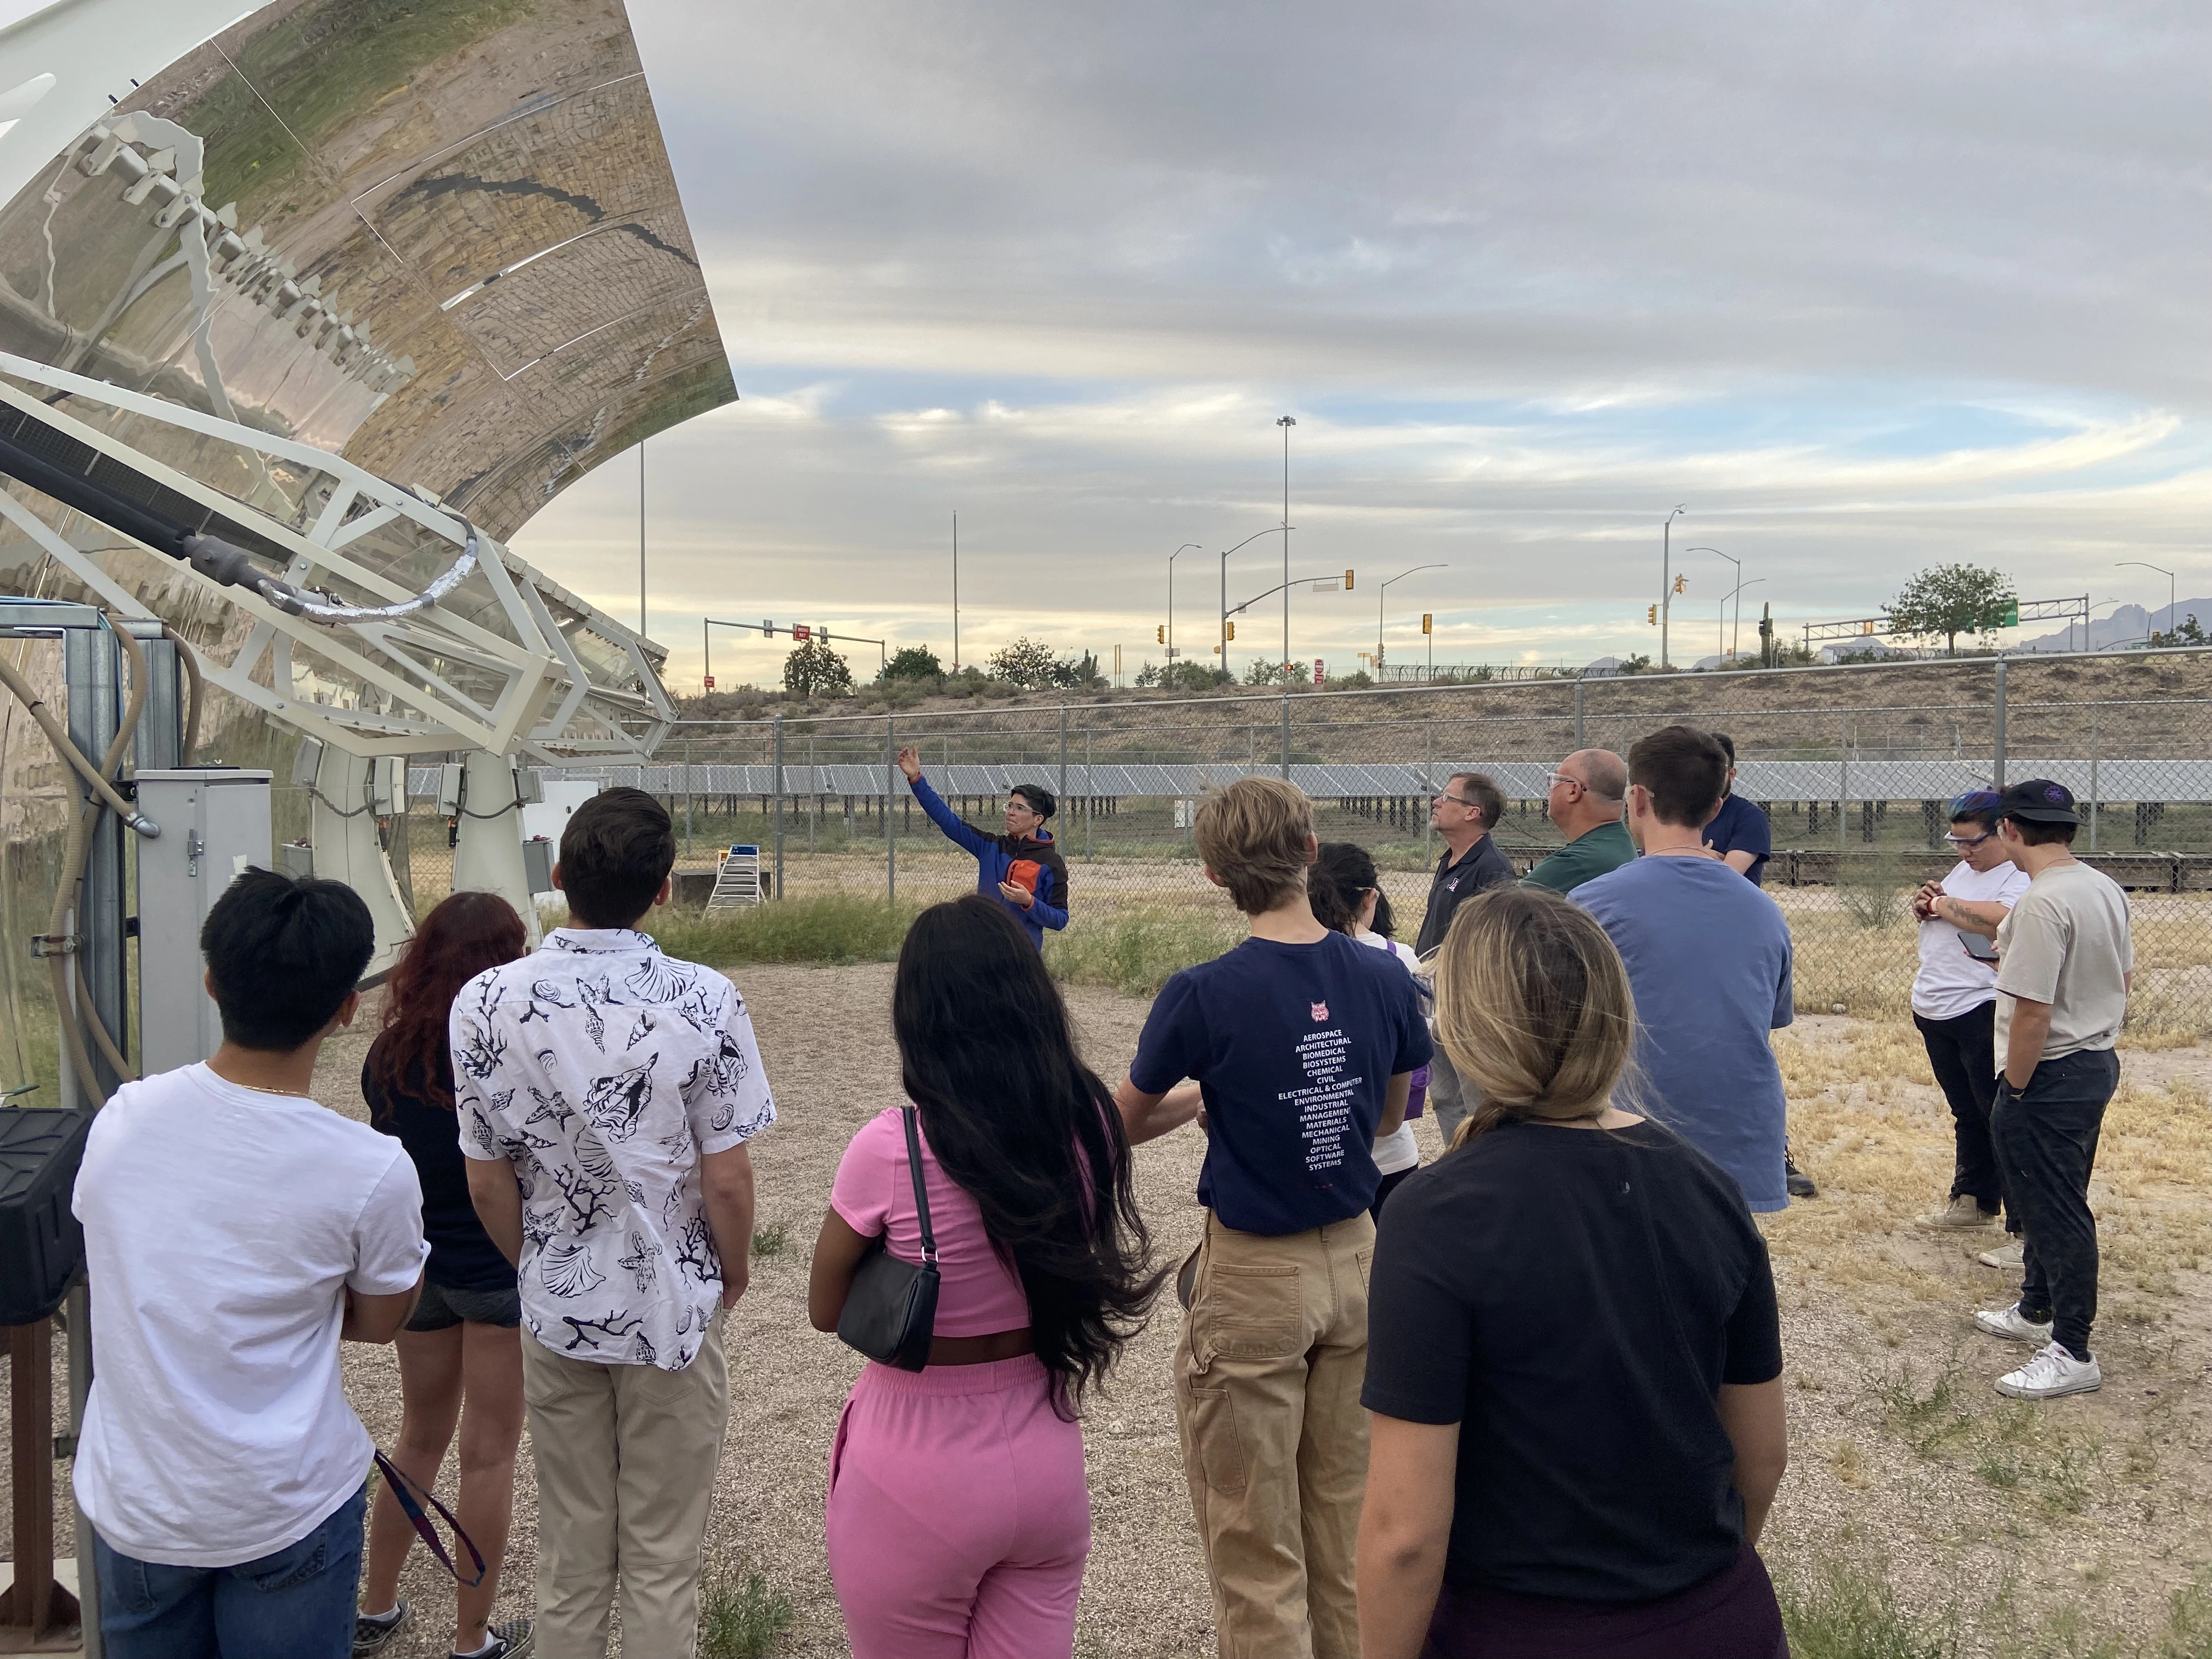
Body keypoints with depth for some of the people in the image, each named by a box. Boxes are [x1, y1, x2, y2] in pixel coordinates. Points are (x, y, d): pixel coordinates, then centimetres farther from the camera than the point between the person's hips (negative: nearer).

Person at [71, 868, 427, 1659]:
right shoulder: (372, 1171, -22)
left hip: (131, 1504, 3)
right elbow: (379, 1322, -4)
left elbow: (125, 1276, 7)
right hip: (287, 1513, -3)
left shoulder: (119, 1118, -11)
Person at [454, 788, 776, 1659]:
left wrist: (535, 1267, 12)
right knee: (663, 1556, 15)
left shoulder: (487, 1003, -13)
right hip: (674, 1304, -2)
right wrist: (734, 1271, 4)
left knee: (570, 1554, 21)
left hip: (556, 1306, 3)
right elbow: (727, 1177, -15)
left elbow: (487, 1181, -6)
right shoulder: (705, 1002, -20)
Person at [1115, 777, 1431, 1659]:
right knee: (1344, 1529, 20)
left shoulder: (1203, 996, -19)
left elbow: (1123, 1124, -3)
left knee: (1256, 1552, 10)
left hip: (1253, 1280, -5)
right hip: (1356, 1263, 5)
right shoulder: (1384, 977, -6)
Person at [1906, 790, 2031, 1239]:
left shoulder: (2022, 879, -14)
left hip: (1982, 1013, -9)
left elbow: (1998, 919, -33)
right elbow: (1933, 915, 26)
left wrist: (1941, 903, -18)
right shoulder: (1964, 868, 15)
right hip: (1934, 1011, 9)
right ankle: (1974, 1200, 33)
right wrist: (1924, 906, 3)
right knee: (1967, 1113, 20)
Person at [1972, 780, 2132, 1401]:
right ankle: (2037, 1310, 38)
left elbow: (2032, 1012, -26)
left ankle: (2073, 1353, 8)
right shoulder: (2106, 889, 4)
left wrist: (2015, 1090, -16)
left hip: (2049, 1078, -10)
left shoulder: (2042, 903, -25)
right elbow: (2125, 977, 17)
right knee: (2054, 1203, 23)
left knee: (2056, 1213, 0)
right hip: (2100, 1064, 10)